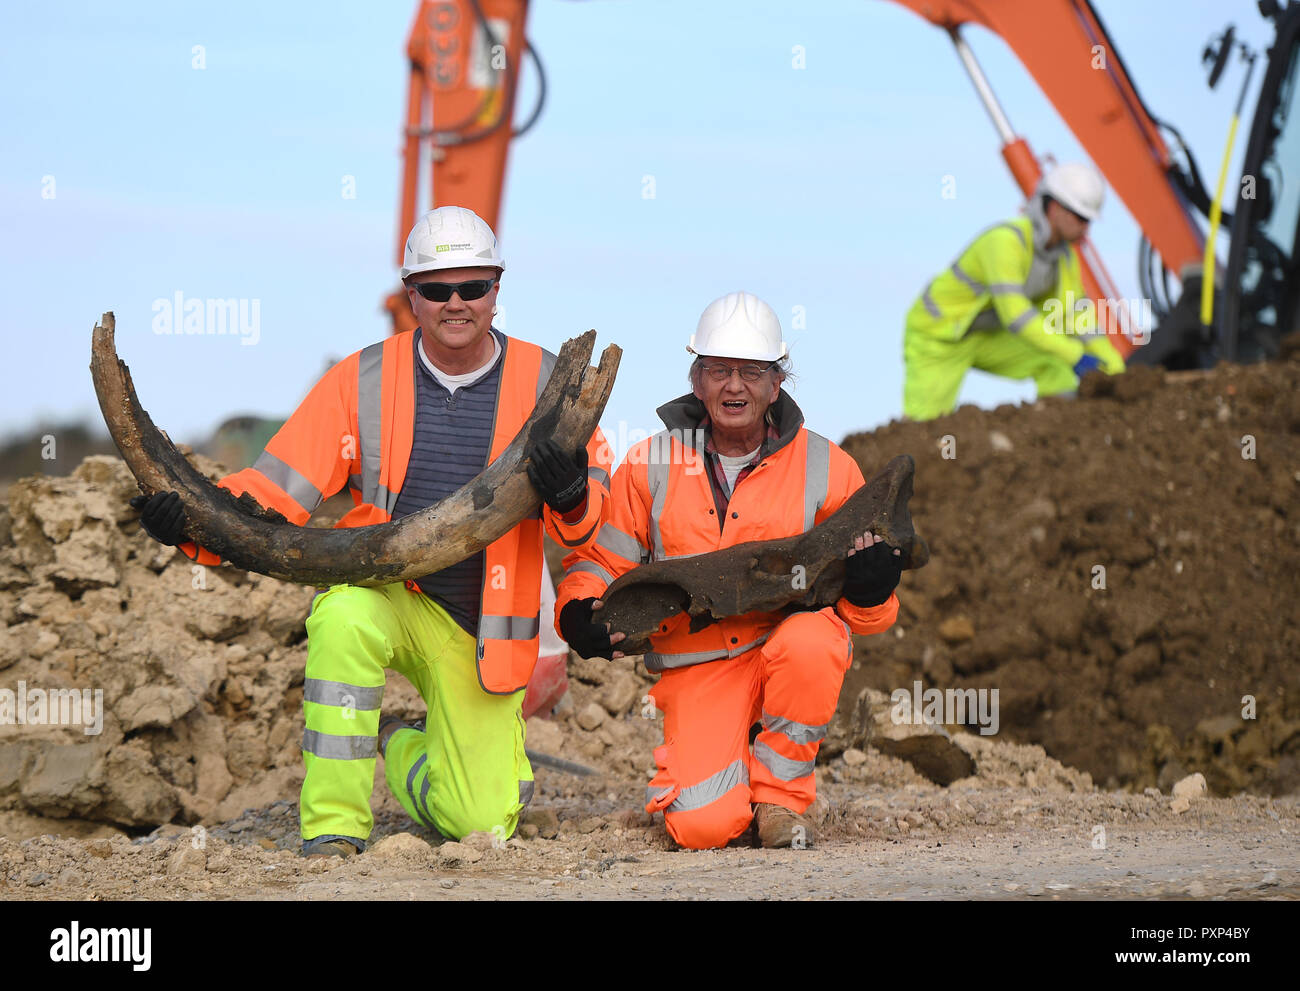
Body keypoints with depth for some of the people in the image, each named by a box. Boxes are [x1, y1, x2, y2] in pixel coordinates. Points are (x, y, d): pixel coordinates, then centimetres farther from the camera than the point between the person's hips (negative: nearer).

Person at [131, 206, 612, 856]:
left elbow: (585, 520, -9)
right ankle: (334, 824, -25)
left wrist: (573, 496, -35)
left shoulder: (544, 383, -6)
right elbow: (277, 490, -12)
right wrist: (193, 519, -31)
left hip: (480, 630, 1)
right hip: (382, 592, -1)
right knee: (344, 616, -39)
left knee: (483, 824, -2)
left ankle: (397, 750, 35)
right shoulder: (362, 382, -8)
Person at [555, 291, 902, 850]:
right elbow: (597, 560, 10)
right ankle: (711, 763, 16)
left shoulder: (825, 468, 1)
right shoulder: (651, 466, 3)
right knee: (703, 828, -23)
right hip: (696, 667, 0)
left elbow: (865, 616, 6)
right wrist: (579, 613, -12)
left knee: (811, 642, -38)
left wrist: (870, 589, -18)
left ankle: (780, 792, -11)